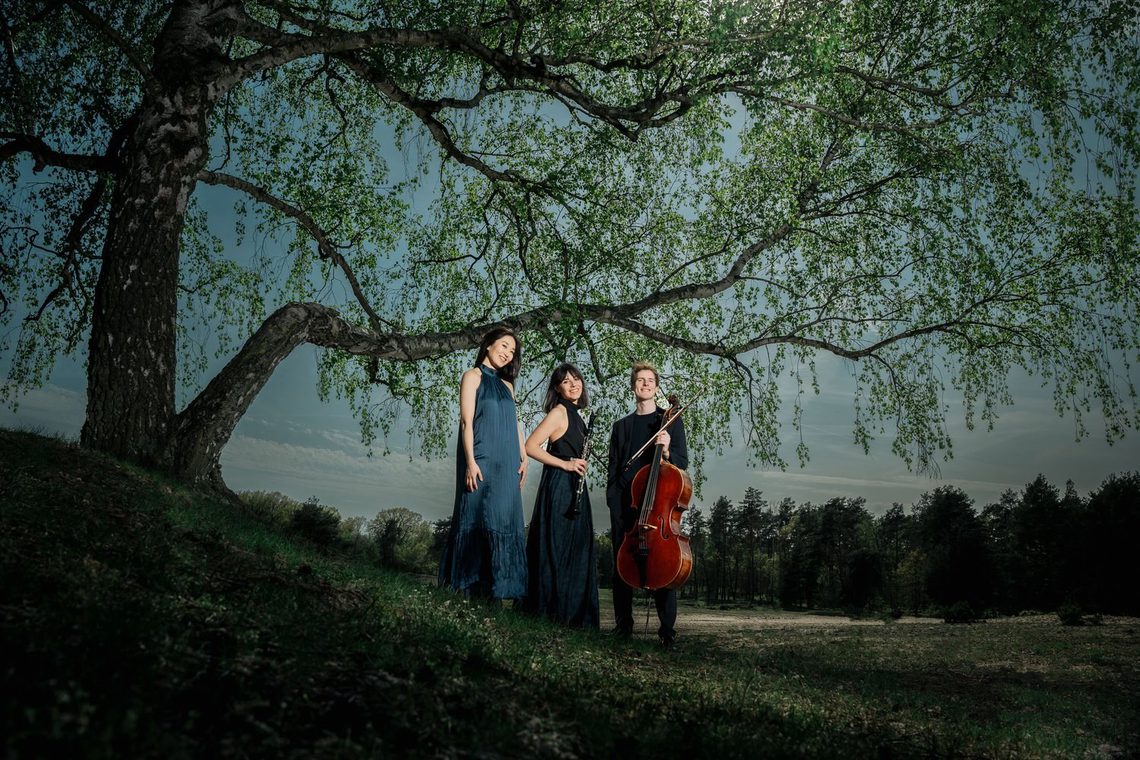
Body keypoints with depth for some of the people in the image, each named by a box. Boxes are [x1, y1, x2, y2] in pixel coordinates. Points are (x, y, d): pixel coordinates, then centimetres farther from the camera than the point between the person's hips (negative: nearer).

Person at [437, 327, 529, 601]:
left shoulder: (506, 385, 19)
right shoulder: (473, 376, 2)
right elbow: (466, 421, -7)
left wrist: (523, 458, 7)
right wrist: (470, 461, -16)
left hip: (506, 464, 6)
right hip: (481, 460, -6)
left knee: (504, 521, 3)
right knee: (478, 517, -5)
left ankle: (496, 586, 8)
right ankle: (470, 583, 0)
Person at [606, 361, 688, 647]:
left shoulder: (670, 421, 9)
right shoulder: (621, 426, 17)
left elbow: (682, 463, 5)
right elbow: (614, 468, 15)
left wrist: (667, 451, -16)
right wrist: (613, 501, 4)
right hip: (624, 503, 3)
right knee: (622, 561, 4)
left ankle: (667, 628, -4)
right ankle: (623, 625, 13)